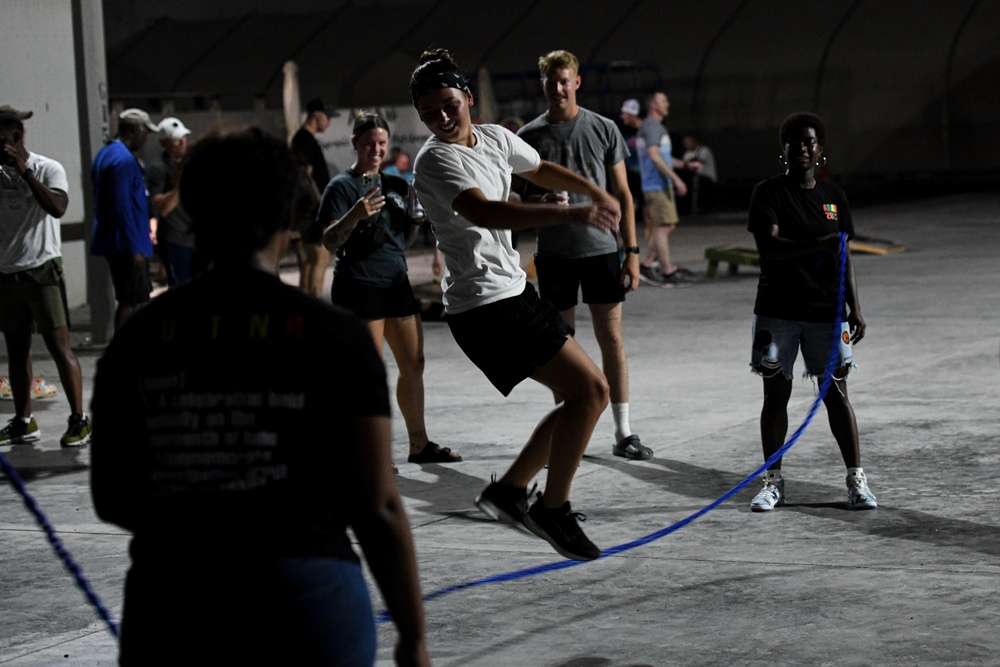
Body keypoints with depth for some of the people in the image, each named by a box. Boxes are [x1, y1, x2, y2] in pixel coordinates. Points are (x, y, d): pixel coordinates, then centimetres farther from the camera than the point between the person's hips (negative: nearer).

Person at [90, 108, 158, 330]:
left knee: (126, 301, 15)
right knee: (132, 303, -7)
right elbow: (123, 208, -22)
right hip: (128, 245, -10)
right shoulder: (123, 160, -17)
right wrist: (135, 249, -21)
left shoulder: (105, 155, 15)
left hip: (112, 243, 10)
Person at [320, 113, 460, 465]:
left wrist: (418, 215, 2)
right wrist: (354, 216, -32)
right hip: (358, 286, -7)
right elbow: (329, 241, -14)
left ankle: (419, 444, 20)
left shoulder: (396, 185, 15)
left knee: (413, 363, 9)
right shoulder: (342, 186, -6)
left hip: (396, 281, 7)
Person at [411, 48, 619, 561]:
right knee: (589, 390, -13)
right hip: (483, 305, -9)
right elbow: (484, 213, -35)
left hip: (513, 290, 9)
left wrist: (596, 193, 19)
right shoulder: (435, 160, -17)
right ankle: (554, 509, -2)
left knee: (587, 393, 11)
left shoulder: (495, 138, 10)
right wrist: (571, 215, -44)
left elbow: (541, 170, 32)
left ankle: (508, 489, 17)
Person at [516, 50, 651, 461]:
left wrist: (631, 251, 0)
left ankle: (623, 434, 6)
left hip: (600, 247, 0)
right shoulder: (529, 136, 3)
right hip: (554, 253, 0)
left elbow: (621, 194, 5)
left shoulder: (603, 130, 3)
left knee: (611, 338, 1)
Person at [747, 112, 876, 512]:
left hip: (825, 311, 2)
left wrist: (854, 308, 7)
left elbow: (843, 260, 12)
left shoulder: (834, 197, 9)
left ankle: (856, 479, 8)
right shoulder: (768, 193, -3)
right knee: (776, 393, 3)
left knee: (836, 392, 1)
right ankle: (773, 481, 14)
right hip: (777, 310, -2)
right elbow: (768, 246, -17)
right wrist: (817, 245, -28)